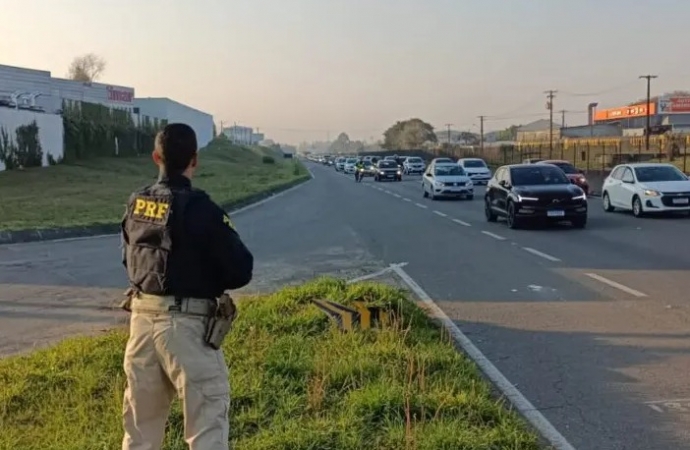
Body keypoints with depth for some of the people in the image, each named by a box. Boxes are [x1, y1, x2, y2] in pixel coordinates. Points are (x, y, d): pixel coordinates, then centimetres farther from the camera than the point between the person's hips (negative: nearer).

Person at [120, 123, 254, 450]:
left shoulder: (136, 204, 4)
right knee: (208, 421, 3)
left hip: (142, 319, 7)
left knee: (141, 421, 20)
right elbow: (241, 271, -12)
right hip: (185, 324, -6)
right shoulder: (200, 209, -16)